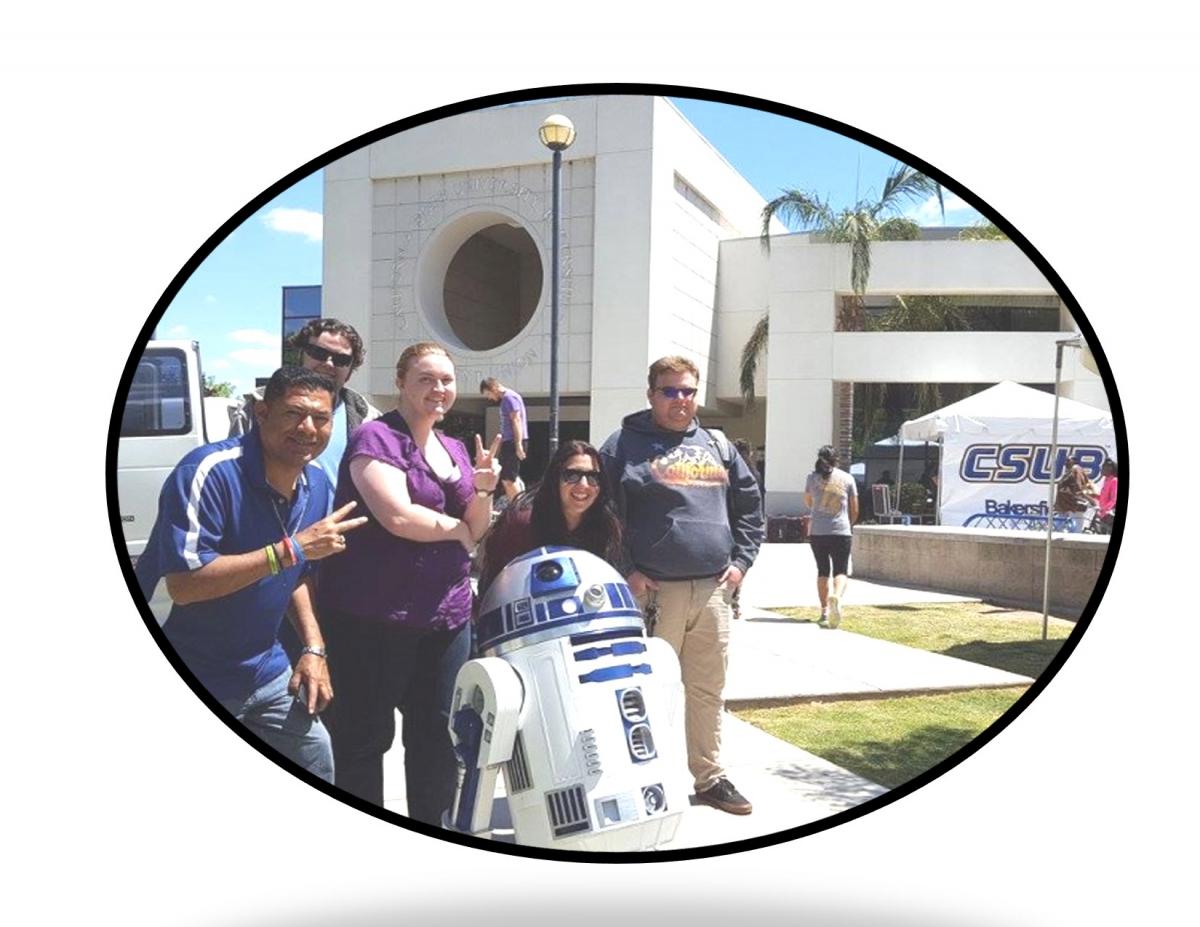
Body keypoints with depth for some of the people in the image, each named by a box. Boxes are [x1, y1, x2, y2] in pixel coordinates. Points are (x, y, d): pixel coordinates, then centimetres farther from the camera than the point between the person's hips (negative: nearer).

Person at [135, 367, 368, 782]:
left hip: (264, 673, 7)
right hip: (184, 681, -7)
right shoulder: (209, 471, -23)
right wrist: (291, 549, -29)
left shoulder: (317, 484, 1)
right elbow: (184, 585, -30)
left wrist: (313, 647, 1)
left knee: (316, 760, 15)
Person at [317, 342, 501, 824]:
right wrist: (453, 528, -5)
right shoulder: (376, 437, -8)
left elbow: (475, 531, 15)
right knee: (366, 737, 4)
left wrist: (484, 490, -5)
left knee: (438, 731, 14)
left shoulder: (455, 450, 15)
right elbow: (398, 517, -21)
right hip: (375, 616, -7)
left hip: (447, 616, 7)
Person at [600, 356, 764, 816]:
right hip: (654, 591, -4)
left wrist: (741, 560, 8)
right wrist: (626, 571, -10)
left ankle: (709, 777, 27)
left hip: (714, 590, 5)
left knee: (709, 690, 13)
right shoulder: (625, 445, 1)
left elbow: (750, 505, 19)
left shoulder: (718, 445, 16)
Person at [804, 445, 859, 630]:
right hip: (841, 532, -1)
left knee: (822, 571, 12)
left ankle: (824, 611, 6)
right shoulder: (847, 478, 3)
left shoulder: (812, 477, 3)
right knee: (840, 571, 3)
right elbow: (854, 509, 8)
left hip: (817, 532, 1)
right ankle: (836, 596, -27)